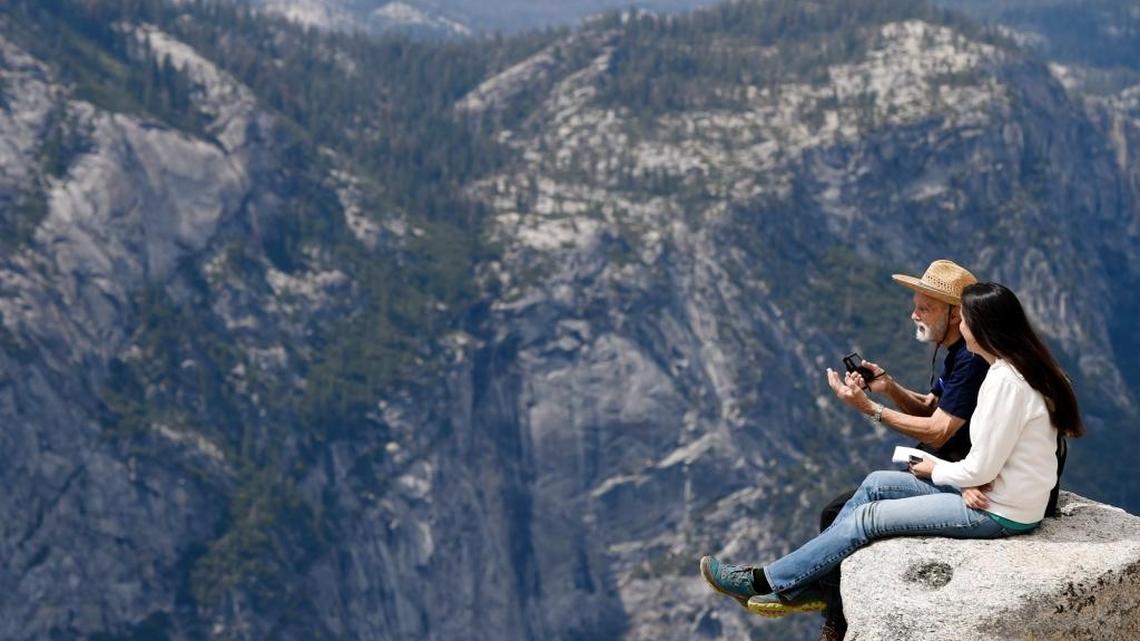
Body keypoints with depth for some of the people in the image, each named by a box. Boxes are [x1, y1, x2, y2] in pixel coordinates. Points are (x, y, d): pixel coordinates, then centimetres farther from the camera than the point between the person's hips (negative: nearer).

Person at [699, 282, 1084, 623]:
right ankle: (813, 583, 12)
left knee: (868, 518, -6)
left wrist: (935, 470, -4)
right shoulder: (1016, 366, 7)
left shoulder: (1004, 380, -25)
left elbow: (980, 469, -24)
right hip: (990, 490, 10)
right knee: (875, 484, 9)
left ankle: (767, 582, 4)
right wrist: (969, 481, -10)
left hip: (1001, 511, -10)